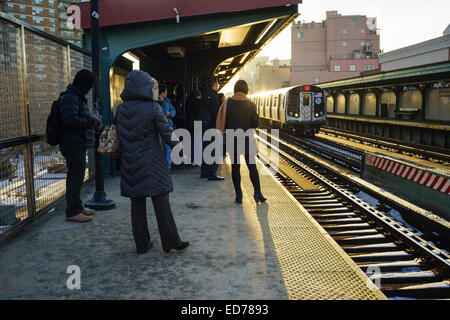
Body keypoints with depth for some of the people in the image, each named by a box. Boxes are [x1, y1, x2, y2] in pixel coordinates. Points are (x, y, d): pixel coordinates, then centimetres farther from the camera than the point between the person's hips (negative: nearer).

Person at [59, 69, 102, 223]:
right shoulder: (70, 98, -15)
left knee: (77, 176, 18)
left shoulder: (76, 97, 18)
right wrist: (91, 121, -15)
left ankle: (77, 207, 30)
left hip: (77, 145, 11)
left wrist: (92, 120, 9)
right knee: (75, 177, -5)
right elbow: (70, 120, -25)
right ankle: (72, 212, 2)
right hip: (73, 145, -11)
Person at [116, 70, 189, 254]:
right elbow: (167, 133, -9)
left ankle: (142, 244, 18)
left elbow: (119, 135, 8)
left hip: (130, 163, 5)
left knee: (137, 205, 10)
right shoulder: (152, 107, -11)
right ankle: (170, 241, 10)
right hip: (153, 163, -4)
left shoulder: (121, 109, 3)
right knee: (161, 204, 3)